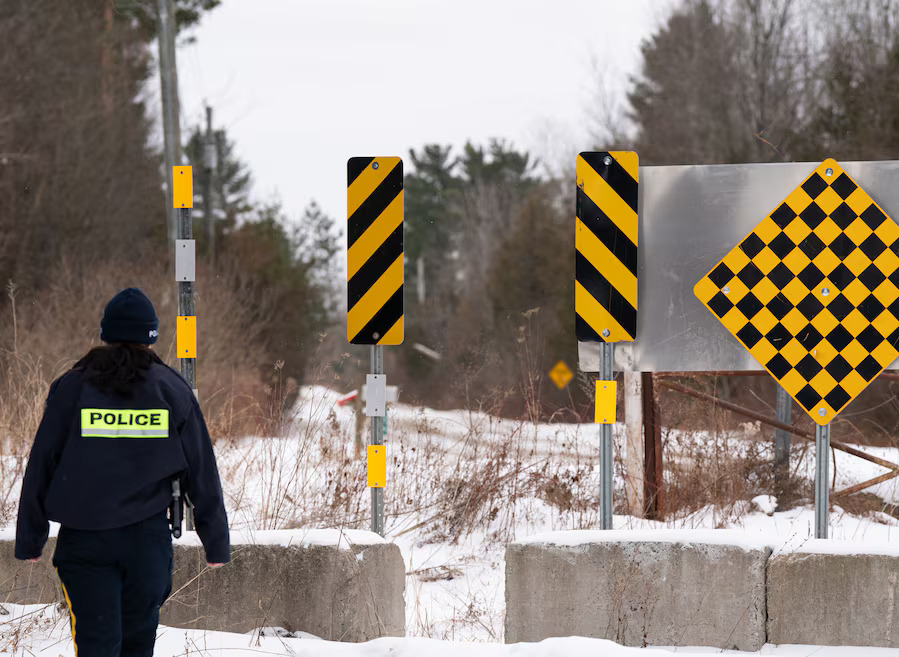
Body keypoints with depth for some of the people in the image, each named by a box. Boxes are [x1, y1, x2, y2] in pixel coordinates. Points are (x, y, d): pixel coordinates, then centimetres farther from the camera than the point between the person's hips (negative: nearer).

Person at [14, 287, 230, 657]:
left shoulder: (71, 389, 1)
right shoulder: (172, 391, 2)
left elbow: (41, 467, 3)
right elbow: (202, 474, 4)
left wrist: (29, 541, 9)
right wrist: (217, 543, 12)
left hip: (84, 541, -1)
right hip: (147, 538, 1)